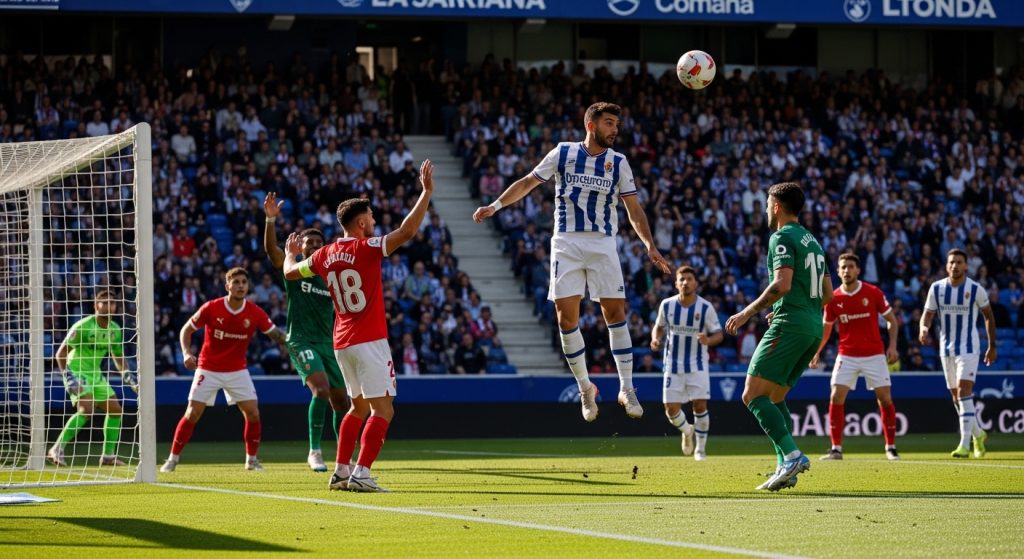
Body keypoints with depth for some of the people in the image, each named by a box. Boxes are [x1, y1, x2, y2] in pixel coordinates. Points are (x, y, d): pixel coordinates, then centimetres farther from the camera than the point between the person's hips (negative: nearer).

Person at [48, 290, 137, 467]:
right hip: (77, 372, -8)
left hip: (96, 374, 8)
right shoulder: (83, 327, -19)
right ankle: (57, 450, -24)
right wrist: (68, 378, -26)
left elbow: (118, 359, 18)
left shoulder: (115, 330, 3)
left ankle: (108, 455, 17)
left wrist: (131, 380, 7)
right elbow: (60, 354, -16)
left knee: (115, 409, 7)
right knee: (86, 409, -26)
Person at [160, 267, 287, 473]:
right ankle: (173, 458, 5)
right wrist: (187, 352, -18)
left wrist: (287, 341, -23)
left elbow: (276, 334, -2)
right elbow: (187, 329, -2)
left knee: (252, 413, -7)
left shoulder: (255, 313, -9)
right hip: (208, 369, -2)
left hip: (237, 370, 2)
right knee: (192, 414, -7)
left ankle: (251, 459, 11)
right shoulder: (211, 308, -13)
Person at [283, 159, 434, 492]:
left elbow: (290, 272, 22)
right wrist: (426, 193, -15)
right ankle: (361, 474, -18)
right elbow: (407, 231, -20)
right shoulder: (366, 249, -12)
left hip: (342, 343, 8)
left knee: (359, 407, 21)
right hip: (369, 341, -8)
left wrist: (290, 252, 44)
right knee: (383, 410, -7)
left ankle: (341, 471, 18)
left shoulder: (325, 255, 7)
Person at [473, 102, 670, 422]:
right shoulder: (563, 153, 3)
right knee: (566, 314, -6)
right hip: (566, 242, 0)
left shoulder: (618, 162, 5)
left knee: (615, 312, -7)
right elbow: (528, 182, 8)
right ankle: (585, 387, 8)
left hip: (603, 244, 0)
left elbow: (633, 208, 5)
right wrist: (495, 205, -1)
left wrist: (649, 244, -7)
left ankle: (626, 388, 0)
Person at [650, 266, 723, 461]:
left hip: (698, 364, -2)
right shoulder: (667, 305, -4)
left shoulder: (705, 308, -10)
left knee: (700, 404, -8)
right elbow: (659, 326, 12)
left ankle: (700, 448, 10)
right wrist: (656, 339, -10)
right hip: (673, 363, 2)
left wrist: (708, 340, -27)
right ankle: (687, 431, 30)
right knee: (671, 409, -4)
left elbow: (718, 334, -5)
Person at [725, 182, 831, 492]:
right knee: (774, 397, 15)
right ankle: (785, 468, 4)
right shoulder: (812, 241, 20)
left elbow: (782, 284, -21)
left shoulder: (782, 238, -7)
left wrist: (748, 312, -14)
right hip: (814, 327, 9)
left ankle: (792, 455, -23)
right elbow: (827, 295, 21)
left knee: (753, 395, -10)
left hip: (789, 325, -9)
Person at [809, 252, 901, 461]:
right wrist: (817, 352, 1)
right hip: (847, 356, 1)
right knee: (836, 397, -10)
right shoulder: (834, 298, -1)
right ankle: (836, 449, -2)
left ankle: (891, 448, 8)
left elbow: (891, 320, 2)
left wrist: (892, 345, -11)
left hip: (874, 354, -1)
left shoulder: (873, 293, -6)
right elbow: (826, 328, 11)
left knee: (885, 398, -3)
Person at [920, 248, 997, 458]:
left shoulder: (975, 289, -7)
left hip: (969, 348, -5)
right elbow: (927, 314, 4)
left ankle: (965, 444, -21)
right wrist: (924, 328, -20)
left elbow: (988, 316, 4)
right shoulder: (936, 288, 1)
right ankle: (978, 434, 31)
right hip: (946, 347, 5)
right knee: (956, 396, 10)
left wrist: (992, 346, 7)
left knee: (964, 391, -18)